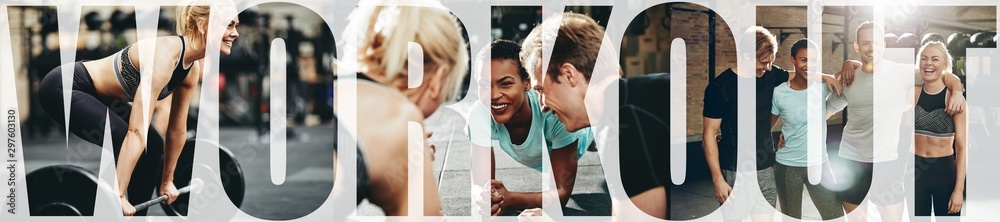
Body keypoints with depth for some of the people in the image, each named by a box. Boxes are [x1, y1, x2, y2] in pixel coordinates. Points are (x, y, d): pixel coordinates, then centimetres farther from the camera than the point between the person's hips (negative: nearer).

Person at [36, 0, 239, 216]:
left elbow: (177, 129, 9)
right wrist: (119, 195, -34)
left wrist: (167, 181, 15)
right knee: (130, 147, -21)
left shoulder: (192, 68, -4)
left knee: (153, 146, 7)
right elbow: (136, 131, -34)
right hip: (63, 87, -10)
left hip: (97, 93, 10)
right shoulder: (165, 55, -31)